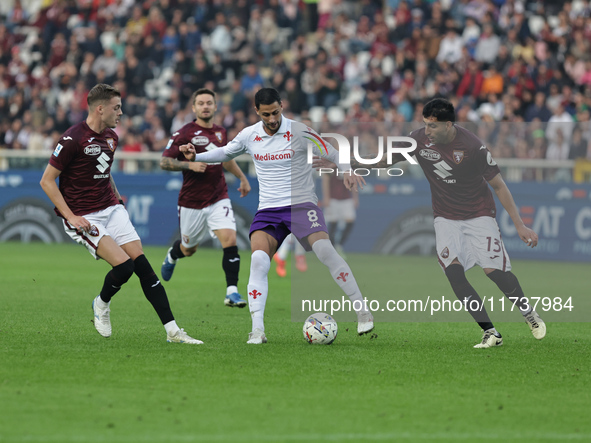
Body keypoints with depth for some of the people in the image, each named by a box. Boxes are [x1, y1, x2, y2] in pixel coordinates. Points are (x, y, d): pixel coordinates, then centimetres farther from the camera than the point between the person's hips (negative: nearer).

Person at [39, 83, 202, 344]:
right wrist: (71, 216, -16)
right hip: (83, 216, -7)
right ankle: (102, 304, 13)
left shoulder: (111, 137, 10)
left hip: (111, 209, 7)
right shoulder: (73, 139, -14)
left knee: (142, 264, -6)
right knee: (124, 265, -20)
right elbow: (47, 181, -11)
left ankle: (172, 331, -7)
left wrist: (116, 197, 16)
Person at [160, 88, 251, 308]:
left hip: (218, 199, 3)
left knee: (230, 240, -18)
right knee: (188, 249, 14)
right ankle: (172, 255, 52)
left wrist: (242, 177, 32)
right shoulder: (184, 133, -10)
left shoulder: (220, 133, 8)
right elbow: (164, 162, -13)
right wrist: (190, 165, -26)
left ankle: (232, 291, -17)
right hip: (192, 202, -3)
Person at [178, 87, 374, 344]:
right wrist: (195, 156, 10)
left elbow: (332, 154, -1)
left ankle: (362, 311, -15)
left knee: (324, 250, -26)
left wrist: (348, 172, -20)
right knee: (258, 259, -21)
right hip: (268, 210, 3)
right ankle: (257, 330, -21)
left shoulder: (299, 133, -7)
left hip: (301, 204, -3)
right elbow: (225, 153, 24)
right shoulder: (249, 136, 5)